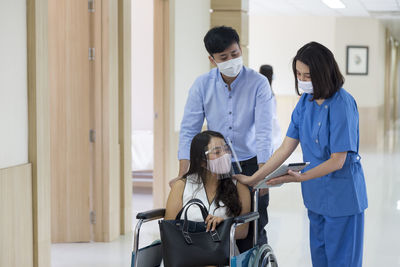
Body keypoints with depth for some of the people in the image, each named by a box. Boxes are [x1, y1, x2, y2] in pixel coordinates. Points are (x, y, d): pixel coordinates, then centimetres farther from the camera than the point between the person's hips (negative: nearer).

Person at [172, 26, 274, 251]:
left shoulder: (259, 83, -11)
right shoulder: (202, 85, -4)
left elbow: (264, 131, -15)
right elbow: (189, 130, -3)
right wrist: (183, 174, -11)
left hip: (250, 164, -2)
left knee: (253, 232, -3)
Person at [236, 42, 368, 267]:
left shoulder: (342, 104, -19)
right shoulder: (306, 101, 3)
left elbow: (337, 161, -19)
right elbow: (286, 148, 3)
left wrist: (301, 177, -27)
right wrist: (253, 179, -1)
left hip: (341, 196, -7)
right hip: (316, 194, 7)